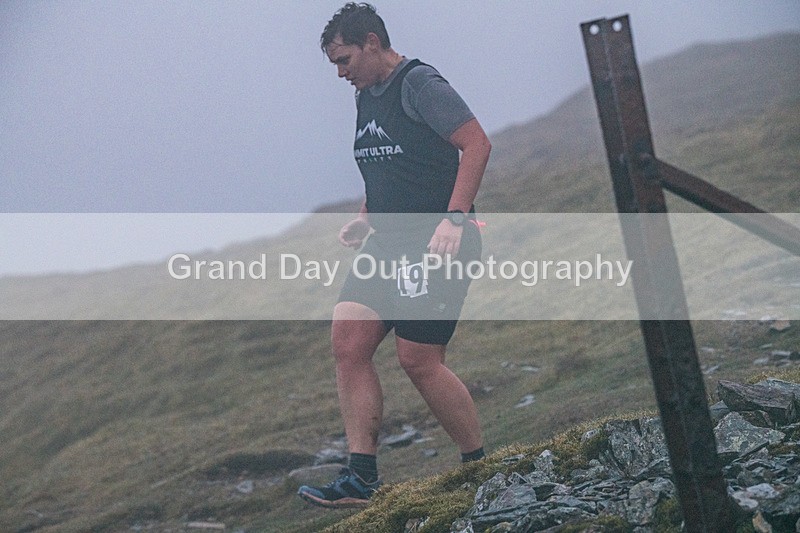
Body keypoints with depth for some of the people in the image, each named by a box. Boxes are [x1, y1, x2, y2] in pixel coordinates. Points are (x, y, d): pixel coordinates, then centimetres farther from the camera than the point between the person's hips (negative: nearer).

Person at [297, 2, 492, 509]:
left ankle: (480, 465, 10)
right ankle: (362, 478, -1)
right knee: (348, 343, -3)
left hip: (437, 242, -9)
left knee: (419, 359, -8)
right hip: (389, 242, 9)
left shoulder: (420, 84, -10)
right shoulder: (367, 96, 17)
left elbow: (477, 143, -17)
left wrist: (455, 218, -23)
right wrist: (365, 219, 12)